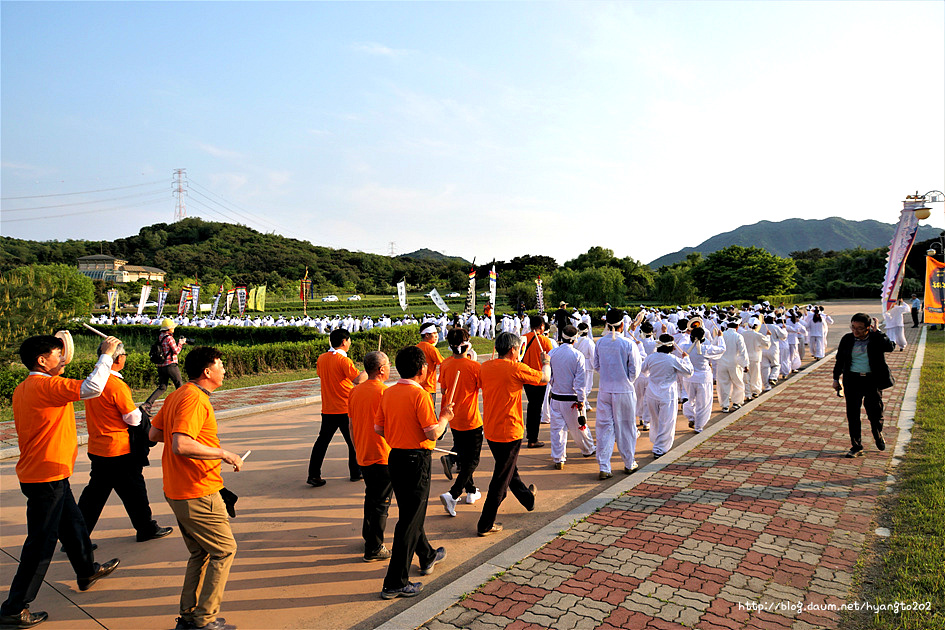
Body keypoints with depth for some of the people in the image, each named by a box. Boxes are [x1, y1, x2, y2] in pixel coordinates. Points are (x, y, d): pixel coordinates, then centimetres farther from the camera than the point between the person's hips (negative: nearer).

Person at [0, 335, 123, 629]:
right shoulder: (45, 385, -23)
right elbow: (92, 388, -35)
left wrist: (67, 441, 29)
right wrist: (106, 355, -24)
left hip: (50, 474, 10)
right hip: (47, 475, -10)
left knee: (72, 523, 24)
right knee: (41, 542, 1)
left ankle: (88, 571, 42)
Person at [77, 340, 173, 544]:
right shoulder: (117, 385, -22)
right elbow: (133, 419, -17)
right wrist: (137, 409, 3)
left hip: (97, 448, 8)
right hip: (118, 450, -8)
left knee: (95, 492, 17)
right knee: (134, 490, 8)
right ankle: (146, 528, 22)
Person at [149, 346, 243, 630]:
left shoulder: (177, 395, 10)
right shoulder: (195, 399, -22)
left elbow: (154, 433, 17)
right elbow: (181, 446, -32)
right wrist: (222, 453, -24)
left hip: (177, 491, 10)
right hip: (198, 494, -10)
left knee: (200, 552, 19)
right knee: (224, 550, 4)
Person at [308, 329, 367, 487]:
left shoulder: (321, 358, 3)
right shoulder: (344, 360, -17)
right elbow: (359, 380, -26)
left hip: (327, 409, 6)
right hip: (346, 409, -5)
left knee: (322, 440, 10)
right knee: (354, 441, 11)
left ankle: (313, 475, 6)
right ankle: (356, 473, 21)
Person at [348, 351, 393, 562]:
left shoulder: (355, 391, 4)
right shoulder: (385, 392, -17)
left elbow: (352, 425, 11)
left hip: (363, 456, 7)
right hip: (383, 456, -7)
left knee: (371, 497, 22)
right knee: (381, 503, 3)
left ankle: (368, 537, 35)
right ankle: (374, 549, 9)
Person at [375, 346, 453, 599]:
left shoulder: (388, 393, 4)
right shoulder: (420, 395, -18)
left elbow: (379, 429, 8)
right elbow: (432, 433, -21)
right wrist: (445, 417, -3)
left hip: (395, 457, 8)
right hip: (415, 460, -8)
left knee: (411, 514, 23)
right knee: (409, 522, 0)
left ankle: (428, 557, 44)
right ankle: (394, 584, 5)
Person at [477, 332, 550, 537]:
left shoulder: (485, 367, 0)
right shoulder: (516, 369, -18)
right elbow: (545, 378, -4)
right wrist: (546, 362, 15)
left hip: (490, 431, 7)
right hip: (509, 432, -7)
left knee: (509, 468, 26)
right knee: (501, 479, 3)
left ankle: (528, 498, 50)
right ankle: (485, 525, 9)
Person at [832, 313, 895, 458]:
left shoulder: (876, 338, -2)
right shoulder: (847, 339, 3)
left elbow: (890, 347, -22)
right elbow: (840, 359, 12)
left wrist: (877, 332, -18)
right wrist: (836, 378, 12)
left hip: (873, 380, -1)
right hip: (852, 380, 2)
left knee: (875, 411, 2)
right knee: (852, 413, 2)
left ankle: (878, 435, 37)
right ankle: (856, 446, 13)